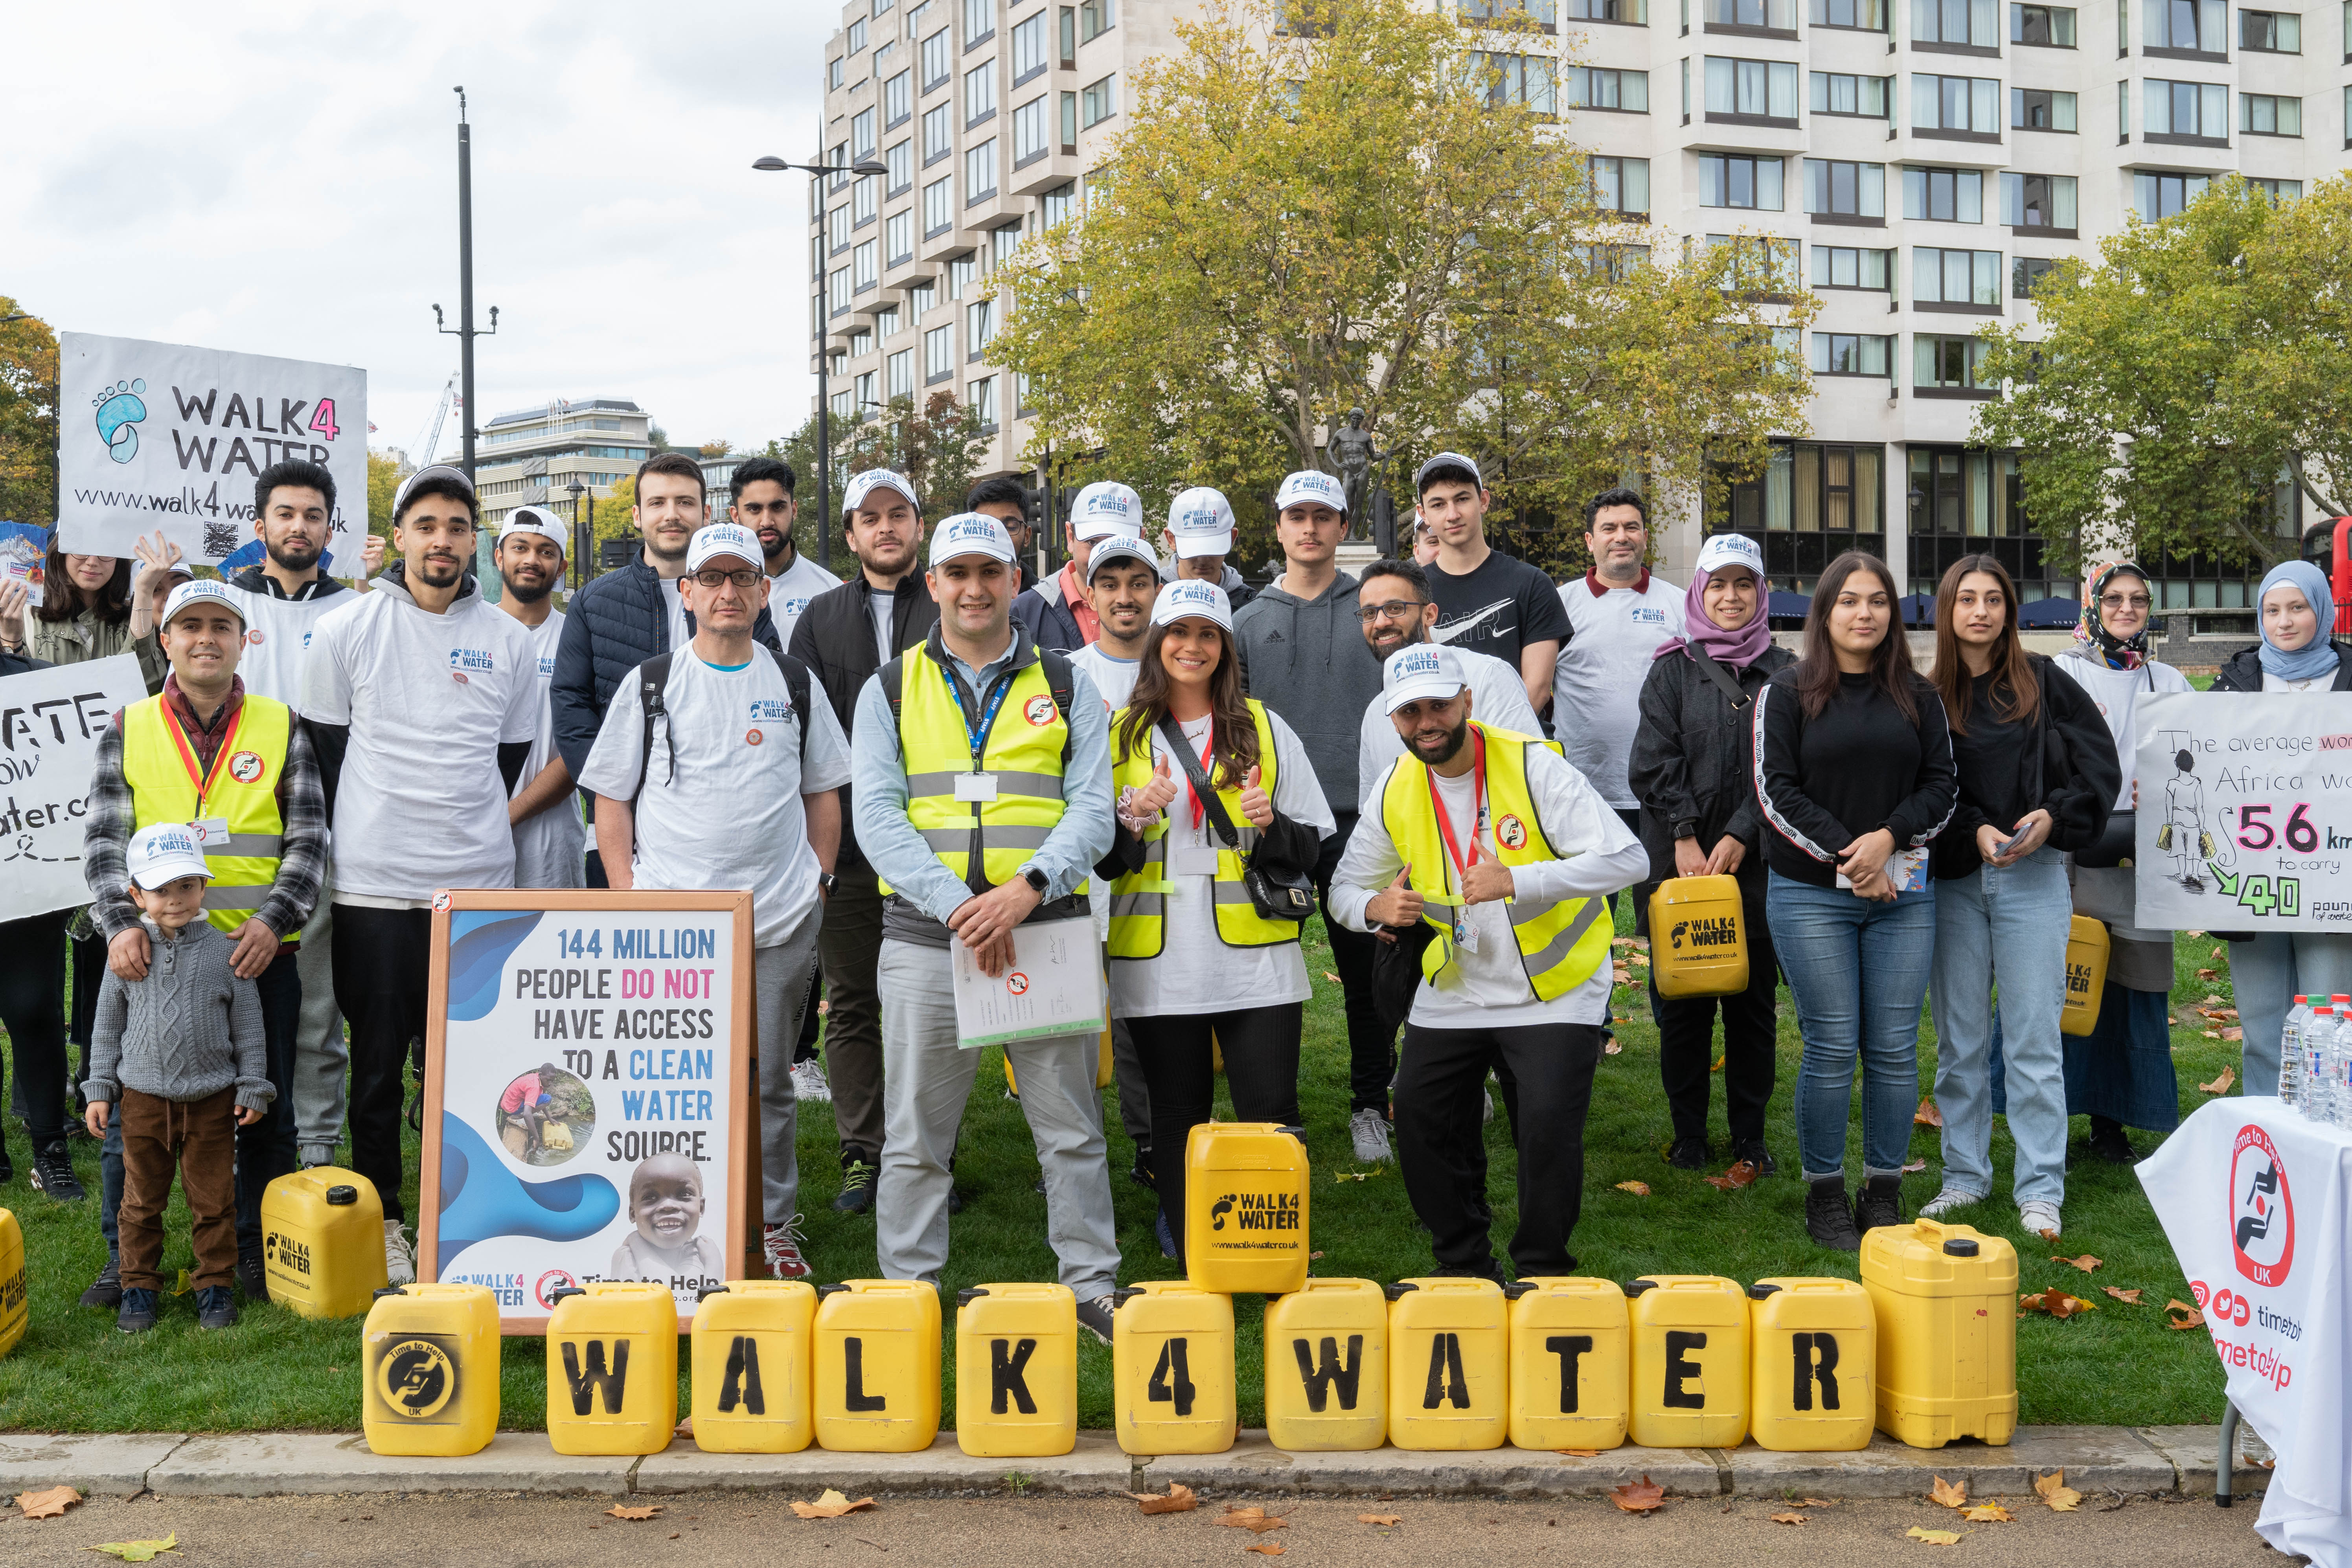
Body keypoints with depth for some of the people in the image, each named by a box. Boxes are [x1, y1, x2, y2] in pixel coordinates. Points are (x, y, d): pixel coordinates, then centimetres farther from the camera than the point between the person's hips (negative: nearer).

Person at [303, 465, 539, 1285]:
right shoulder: (345, 631, 1)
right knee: (378, 1057, 4)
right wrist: (362, 839, 5)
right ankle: (380, 1221, 16)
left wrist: (469, 832, 12)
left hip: (479, 885, 2)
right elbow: (325, 750, 6)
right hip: (373, 885, -1)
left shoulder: (509, 641, 7)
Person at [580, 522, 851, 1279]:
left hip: (781, 923, 1)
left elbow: (824, 791, 16)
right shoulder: (651, 684, 6)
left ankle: (775, 1225, 17)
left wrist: (818, 879, 7)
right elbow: (611, 799, 6)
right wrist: (627, 895, -2)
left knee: (769, 1082, 7)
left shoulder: (795, 683, 11)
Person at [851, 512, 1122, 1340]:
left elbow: (1092, 807, 1)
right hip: (925, 935, 0)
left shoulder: (1066, 687, 10)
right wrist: (955, 904, -15)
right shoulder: (891, 689, 8)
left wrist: (1027, 886, -17)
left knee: (1071, 1129, 6)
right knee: (915, 1136, 6)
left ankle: (1091, 1286, 17)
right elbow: (877, 815, -2)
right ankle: (905, 1294, 17)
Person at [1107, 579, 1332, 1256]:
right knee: (1178, 1114, 7)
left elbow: (1310, 847, 7)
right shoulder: (1122, 735, 9)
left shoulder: (1265, 729, 9)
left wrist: (1269, 825, -14)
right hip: (1159, 964, 1)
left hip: (1255, 963, 0)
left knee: (1270, 1116, -3)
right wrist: (1132, 818, -12)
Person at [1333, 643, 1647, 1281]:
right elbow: (1347, 886, 7)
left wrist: (1516, 881, -36)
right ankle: (1465, 1266, 23)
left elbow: (1627, 858, -25)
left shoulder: (1532, 766, -18)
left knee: (1548, 1127, -15)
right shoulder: (1396, 788, -3)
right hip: (1453, 990, 5)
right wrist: (1375, 907, -19)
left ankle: (1541, 1275, 8)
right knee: (1420, 1121, 2)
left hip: (1554, 989, -5)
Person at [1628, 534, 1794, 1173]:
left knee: (1754, 999, 5)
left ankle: (1750, 1134, 16)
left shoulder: (1782, 672, 6)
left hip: (1756, 862, 0)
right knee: (1683, 999, 4)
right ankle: (1688, 1133, 15)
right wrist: (1685, 837, -12)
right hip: (1680, 859, 0)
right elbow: (1653, 762, -2)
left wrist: (1738, 837, -11)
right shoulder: (1673, 669, 5)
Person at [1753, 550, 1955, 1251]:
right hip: (1811, 895, -3)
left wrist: (1889, 838, -10)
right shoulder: (1787, 692, 2)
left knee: (1895, 1048, 2)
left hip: (1903, 895, 3)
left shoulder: (1918, 696, 11)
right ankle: (1824, 1193, 11)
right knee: (1832, 1047, -2)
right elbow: (1774, 790, -4)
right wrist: (1844, 853, -11)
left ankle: (1884, 1191, 14)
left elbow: (1941, 786, 8)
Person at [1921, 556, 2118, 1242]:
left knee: (2033, 1039, -1)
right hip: (1952, 880, 2)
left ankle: (2040, 1190, 6)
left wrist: (2053, 816, -11)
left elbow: (2102, 767, 3)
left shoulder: (2045, 684, 3)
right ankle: (1965, 1175, 21)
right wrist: (1973, 831, -13)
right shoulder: (1928, 696, 4)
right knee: (1959, 1039, 9)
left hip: (2034, 878, -2)